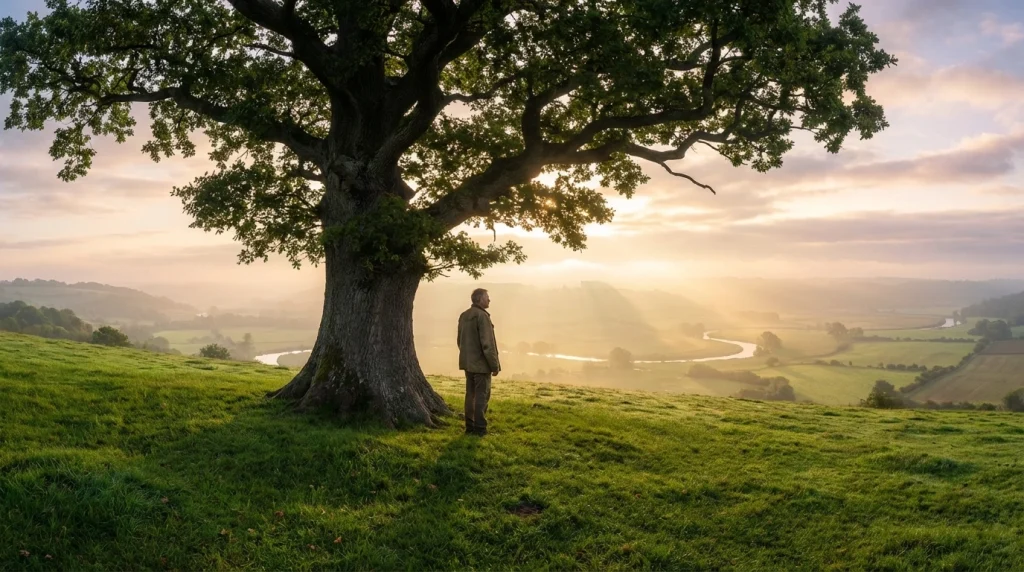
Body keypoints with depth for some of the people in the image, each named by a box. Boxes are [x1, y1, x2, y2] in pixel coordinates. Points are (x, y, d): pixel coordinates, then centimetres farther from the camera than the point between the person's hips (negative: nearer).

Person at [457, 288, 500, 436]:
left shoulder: (464, 316, 9)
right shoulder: (482, 315, -17)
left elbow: (460, 341, 16)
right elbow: (487, 343, -20)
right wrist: (495, 365, -15)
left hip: (468, 363, 8)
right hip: (481, 363, -8)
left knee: (471, 394, 13)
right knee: (482, 395, -2)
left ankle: (470, 426, 17)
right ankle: (480, 428, 0)